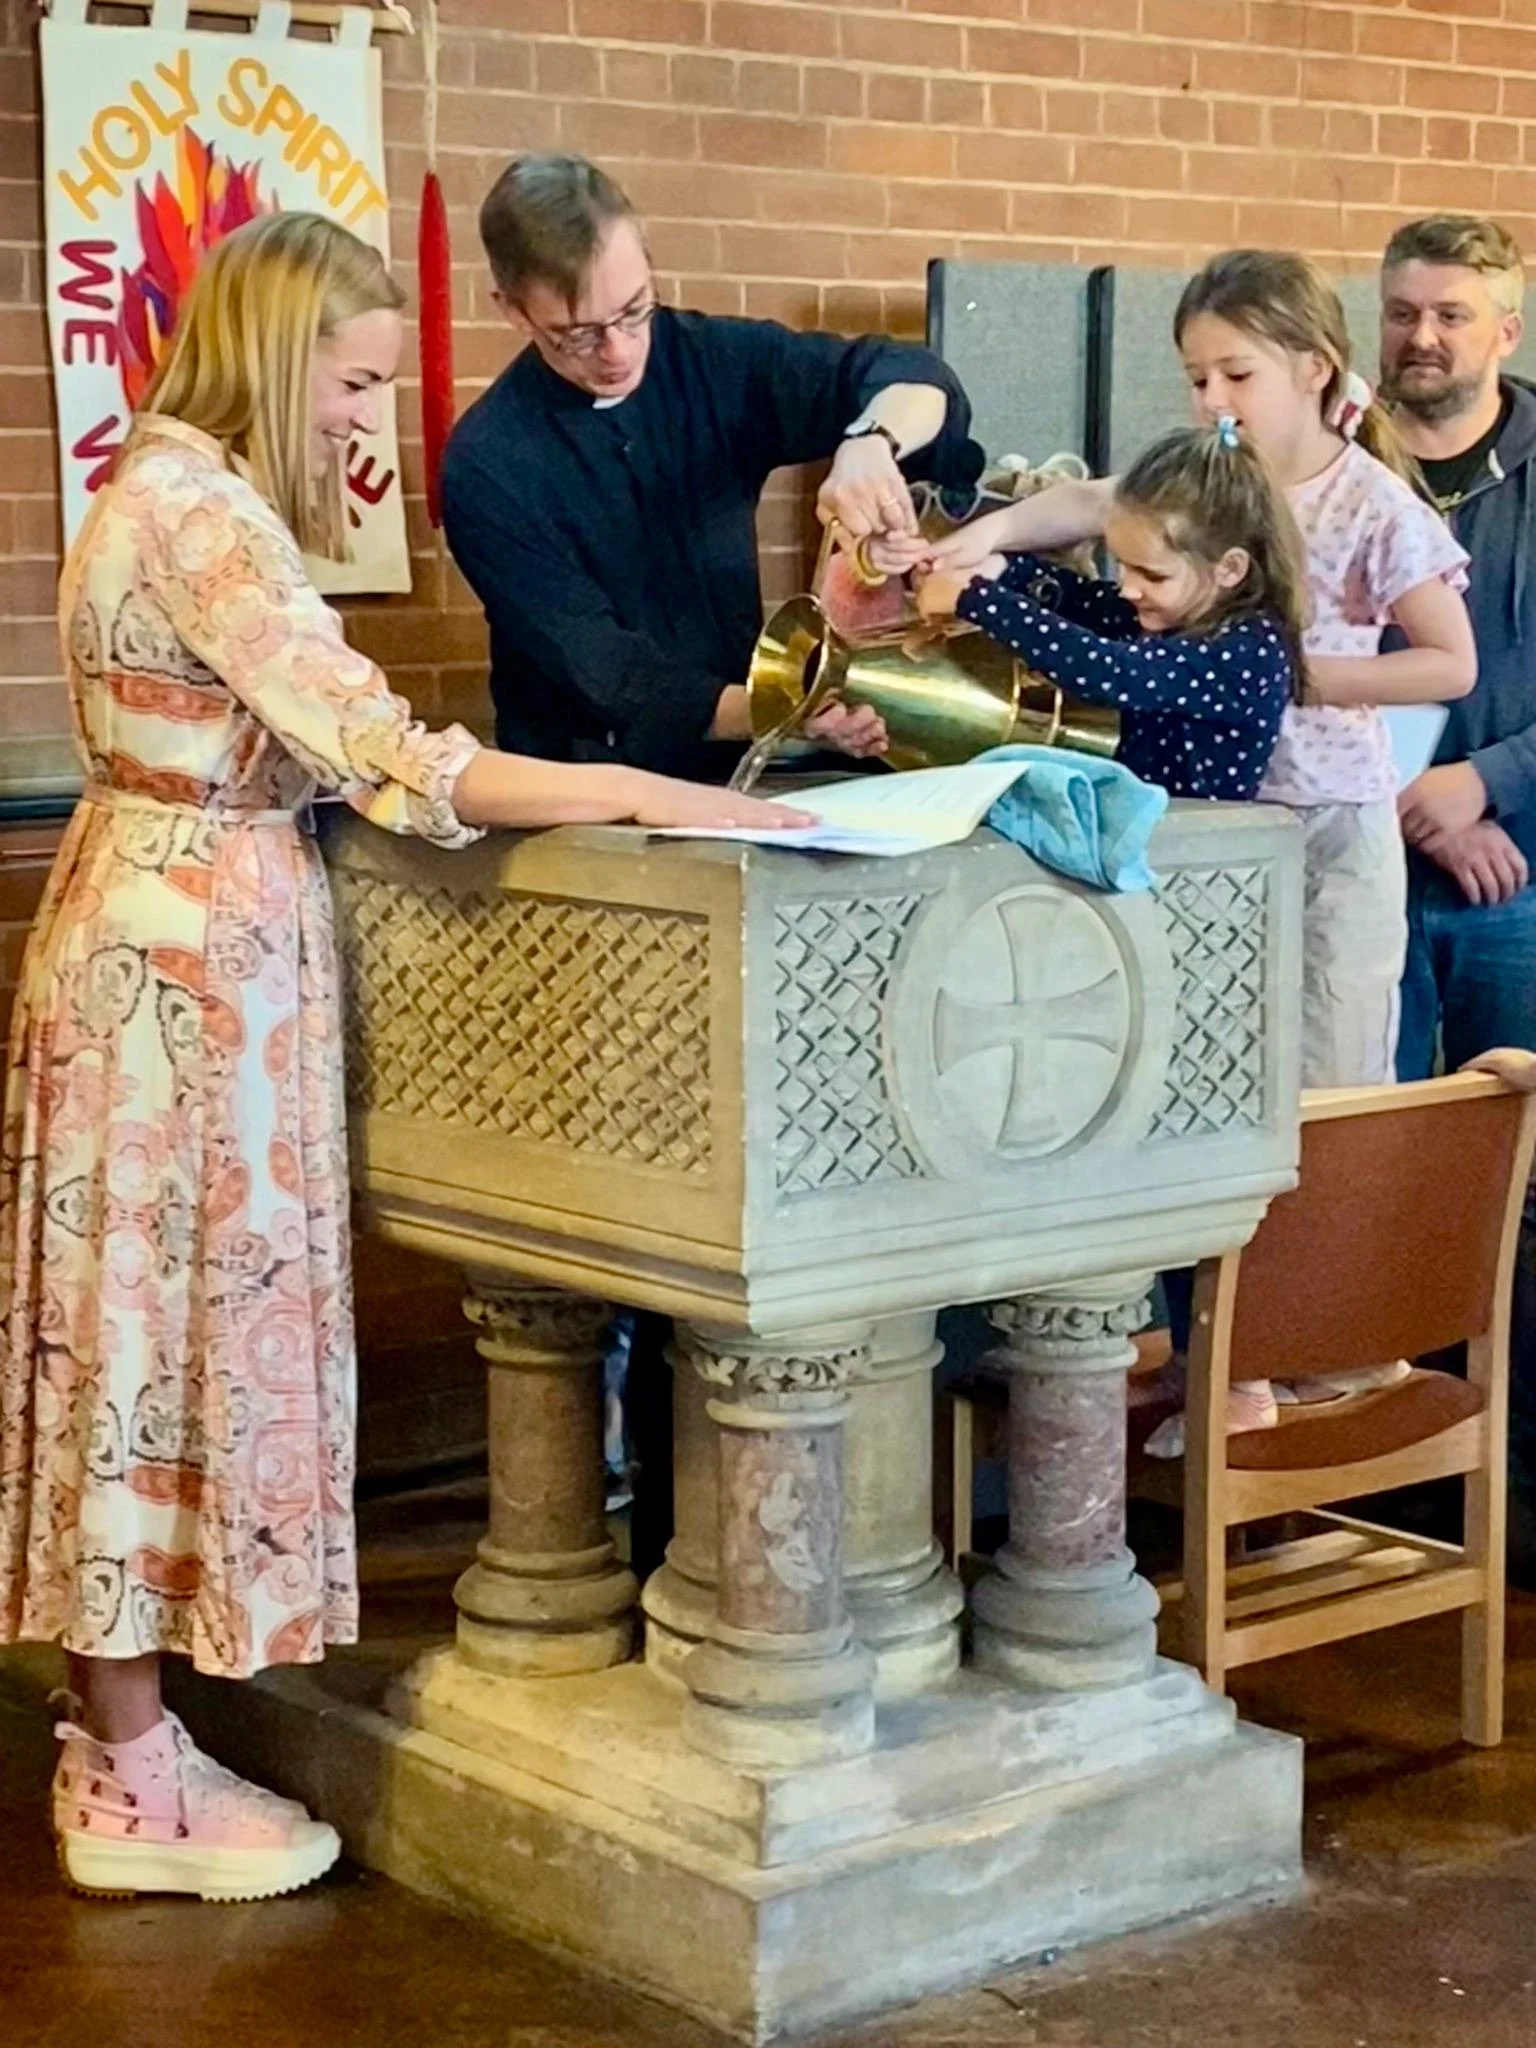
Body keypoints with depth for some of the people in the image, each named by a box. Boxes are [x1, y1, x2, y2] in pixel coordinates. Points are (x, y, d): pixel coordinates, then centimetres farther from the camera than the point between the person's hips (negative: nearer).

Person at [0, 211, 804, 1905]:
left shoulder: (193, 493, 15)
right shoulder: (196, 505, -17)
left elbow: (297, 753, 11)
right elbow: (371, 751, -24)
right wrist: (646, 796, -22)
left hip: (187, 942, 10)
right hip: (186, 954, -10)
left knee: (163, 1323, 13)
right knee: (165, 1322, -2)